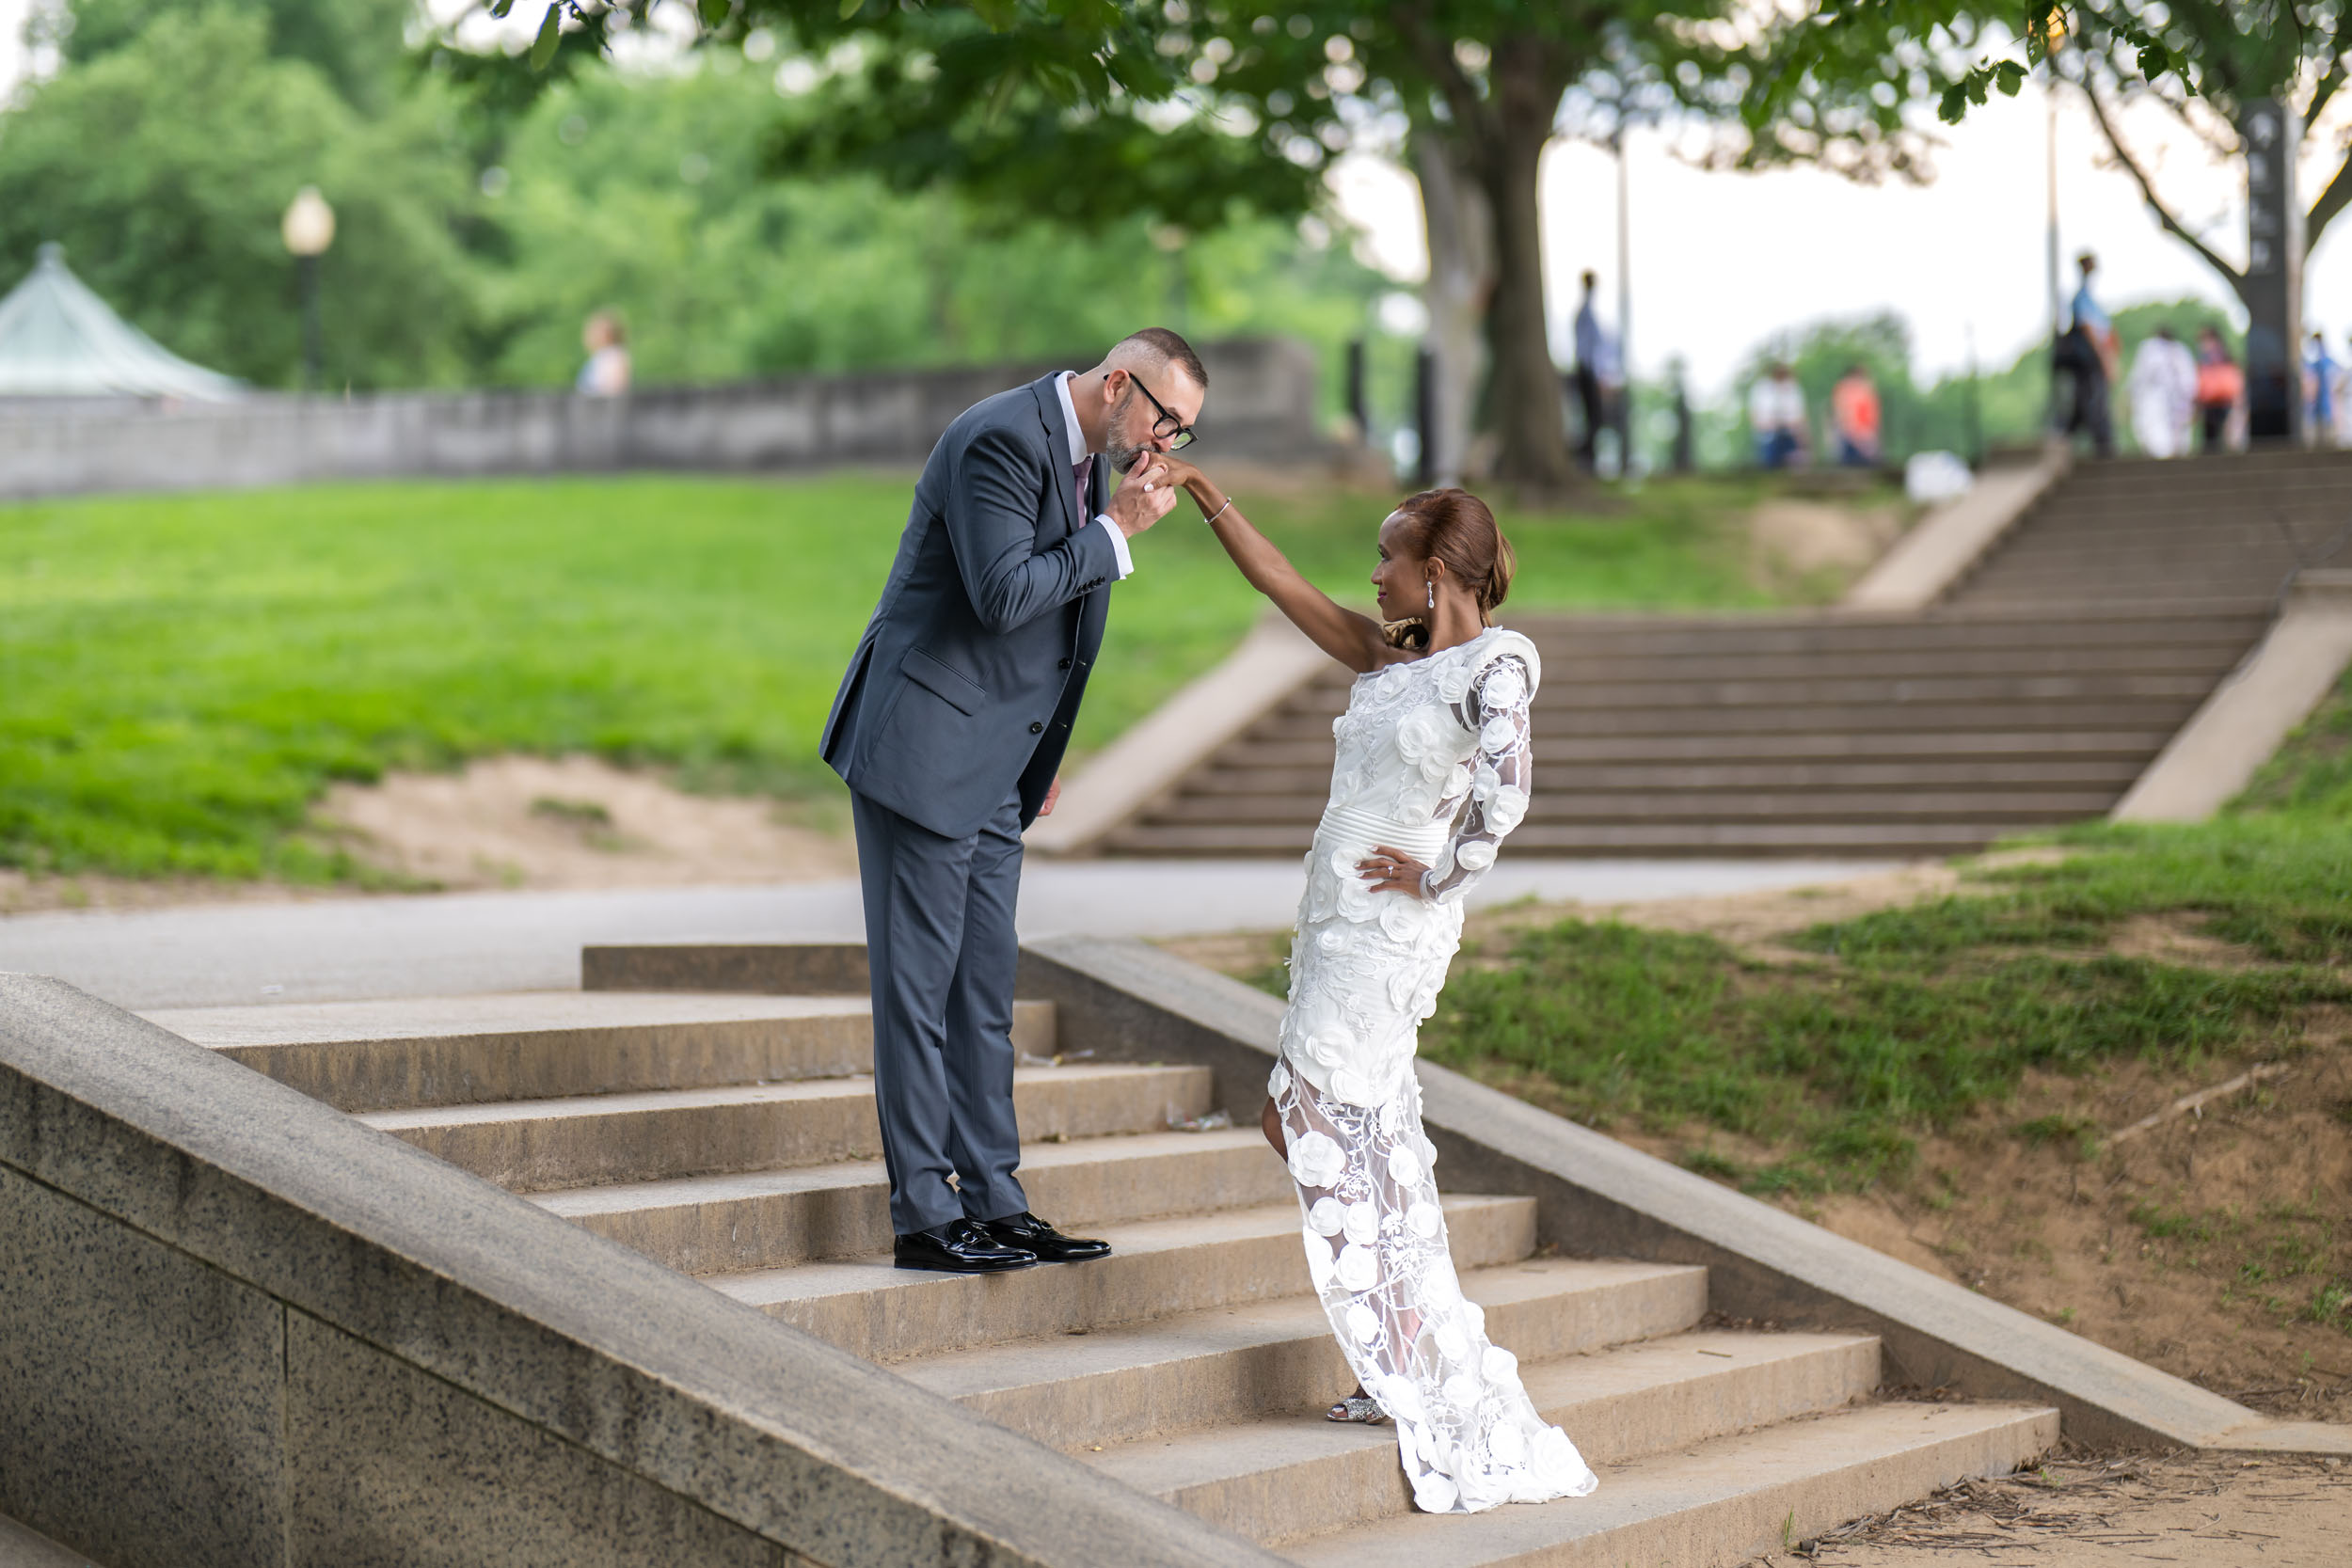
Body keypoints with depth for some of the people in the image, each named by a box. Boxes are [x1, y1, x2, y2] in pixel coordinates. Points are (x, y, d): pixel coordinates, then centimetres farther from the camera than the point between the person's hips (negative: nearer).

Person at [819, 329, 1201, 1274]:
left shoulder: (1084, 455, 13)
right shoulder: (1003, 439, -17)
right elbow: (1003, 595, -26)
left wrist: (1040, 754, 20)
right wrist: (1116, 531, -18)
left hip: (993, 771, 10)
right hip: (924, 752, -9)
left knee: (986, 989, 11)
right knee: (919, 986, -4)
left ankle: (994, 1203, 17)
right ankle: (924, 1218, 0)